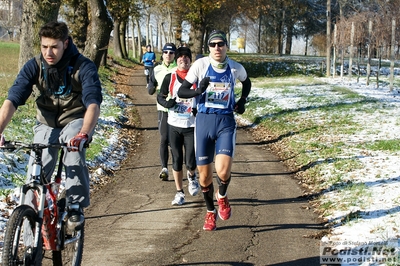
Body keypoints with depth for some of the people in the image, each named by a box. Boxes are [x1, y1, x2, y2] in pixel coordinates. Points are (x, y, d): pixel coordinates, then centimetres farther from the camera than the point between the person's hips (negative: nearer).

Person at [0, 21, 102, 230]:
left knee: (75, 150, -33)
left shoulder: (83, 67, -22)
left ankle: (76, 207, -20)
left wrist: (83, 134, -53)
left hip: (75, 120, -2)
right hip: (46, 124, 3)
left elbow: (93, 104, -35)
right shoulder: (34, 67, -15)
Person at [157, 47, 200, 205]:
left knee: (190, 162, -7)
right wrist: (167, 103, -11)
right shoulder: (170, 78, 4)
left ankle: (192, 176, 29)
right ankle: (179, 193, 18)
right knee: (177, 161, 6)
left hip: (192, 126, -2)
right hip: (174, 126, 2)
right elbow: (160, 97, 11)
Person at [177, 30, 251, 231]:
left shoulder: (236, 68, 0)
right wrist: (198, 91, -22)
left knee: (223, 170, -20)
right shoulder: (200, 65, -5)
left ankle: (222, 197, 15)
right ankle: (210, 212, 31)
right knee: (204, 175, 6)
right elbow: (181, 91, -4)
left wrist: (242, 101, 8)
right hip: (204, 121, 0)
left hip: (226, 121, 0)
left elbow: (247, 83, 24)